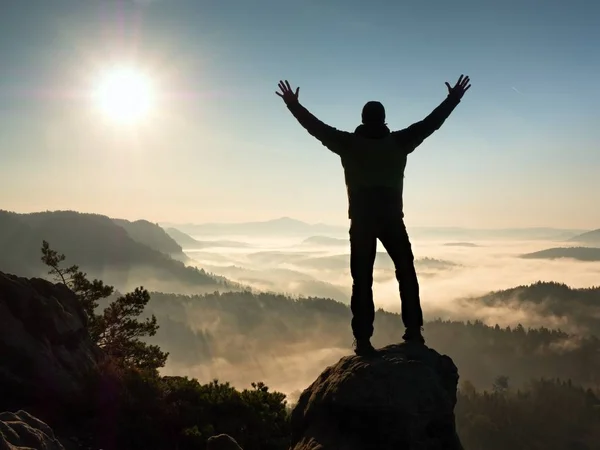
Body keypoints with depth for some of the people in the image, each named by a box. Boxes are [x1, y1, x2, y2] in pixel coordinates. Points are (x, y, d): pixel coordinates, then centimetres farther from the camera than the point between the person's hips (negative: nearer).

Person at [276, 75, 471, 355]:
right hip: (392, 220, 1)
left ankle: (363, 339, -2)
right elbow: (431, 123, 9)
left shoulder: (349, 144, 0)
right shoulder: (398, 142, 2)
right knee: (406, 275, 13)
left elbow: (316, 127, 6)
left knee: (362, 282, 1)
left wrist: (293, 106, 19)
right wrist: (453, 99, 22)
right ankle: (414, 330, 8)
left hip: (361, 222, 0)